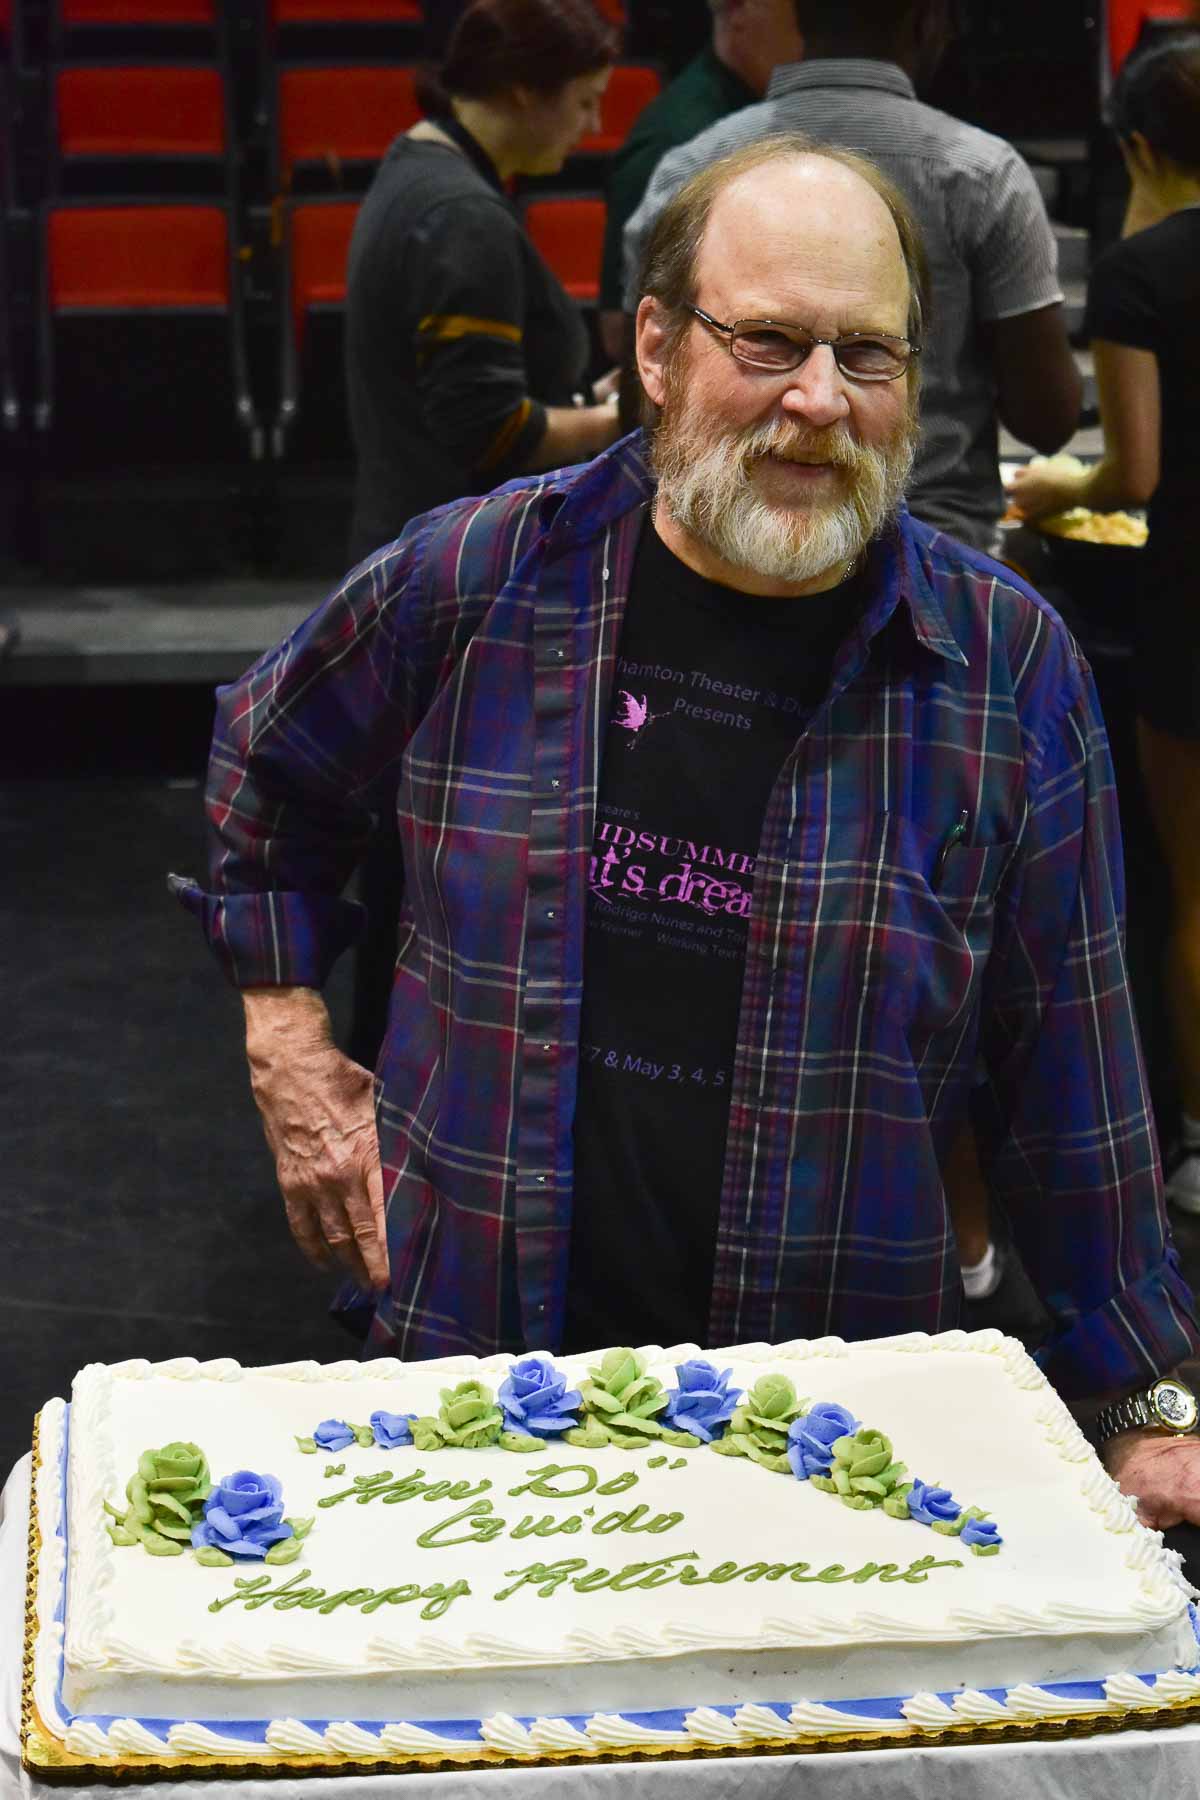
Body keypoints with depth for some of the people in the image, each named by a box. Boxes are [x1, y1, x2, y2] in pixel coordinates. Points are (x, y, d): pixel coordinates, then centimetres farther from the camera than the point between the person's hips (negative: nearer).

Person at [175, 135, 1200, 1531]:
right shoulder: (474, 579, -5)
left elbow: (1070, 1071, 0)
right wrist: (290, 1060, 9)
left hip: (842, 1414, -1)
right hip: (475, 1357, 1)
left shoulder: (1009, 668, -7)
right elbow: (265, 766, 15)